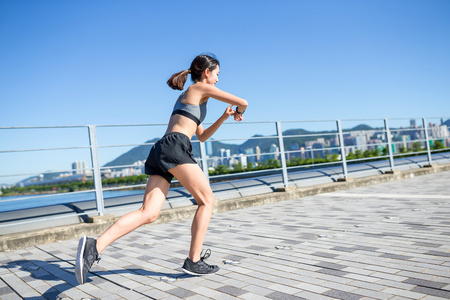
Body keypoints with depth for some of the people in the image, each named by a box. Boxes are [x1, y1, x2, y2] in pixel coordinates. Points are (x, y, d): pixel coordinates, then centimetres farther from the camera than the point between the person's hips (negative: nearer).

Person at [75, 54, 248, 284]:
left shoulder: (185, 96, 34)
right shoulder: (202, 88, 9)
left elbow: (202, 136, 37)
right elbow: (242, 102, 6)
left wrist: (224, 117, 26)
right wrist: (239, 112, 30)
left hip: (160, 152, 8)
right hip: (174, 148, -8)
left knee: (149, 213, -6)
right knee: (206, 200, 4)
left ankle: (94, 246, -20)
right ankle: (193, 261, 4)